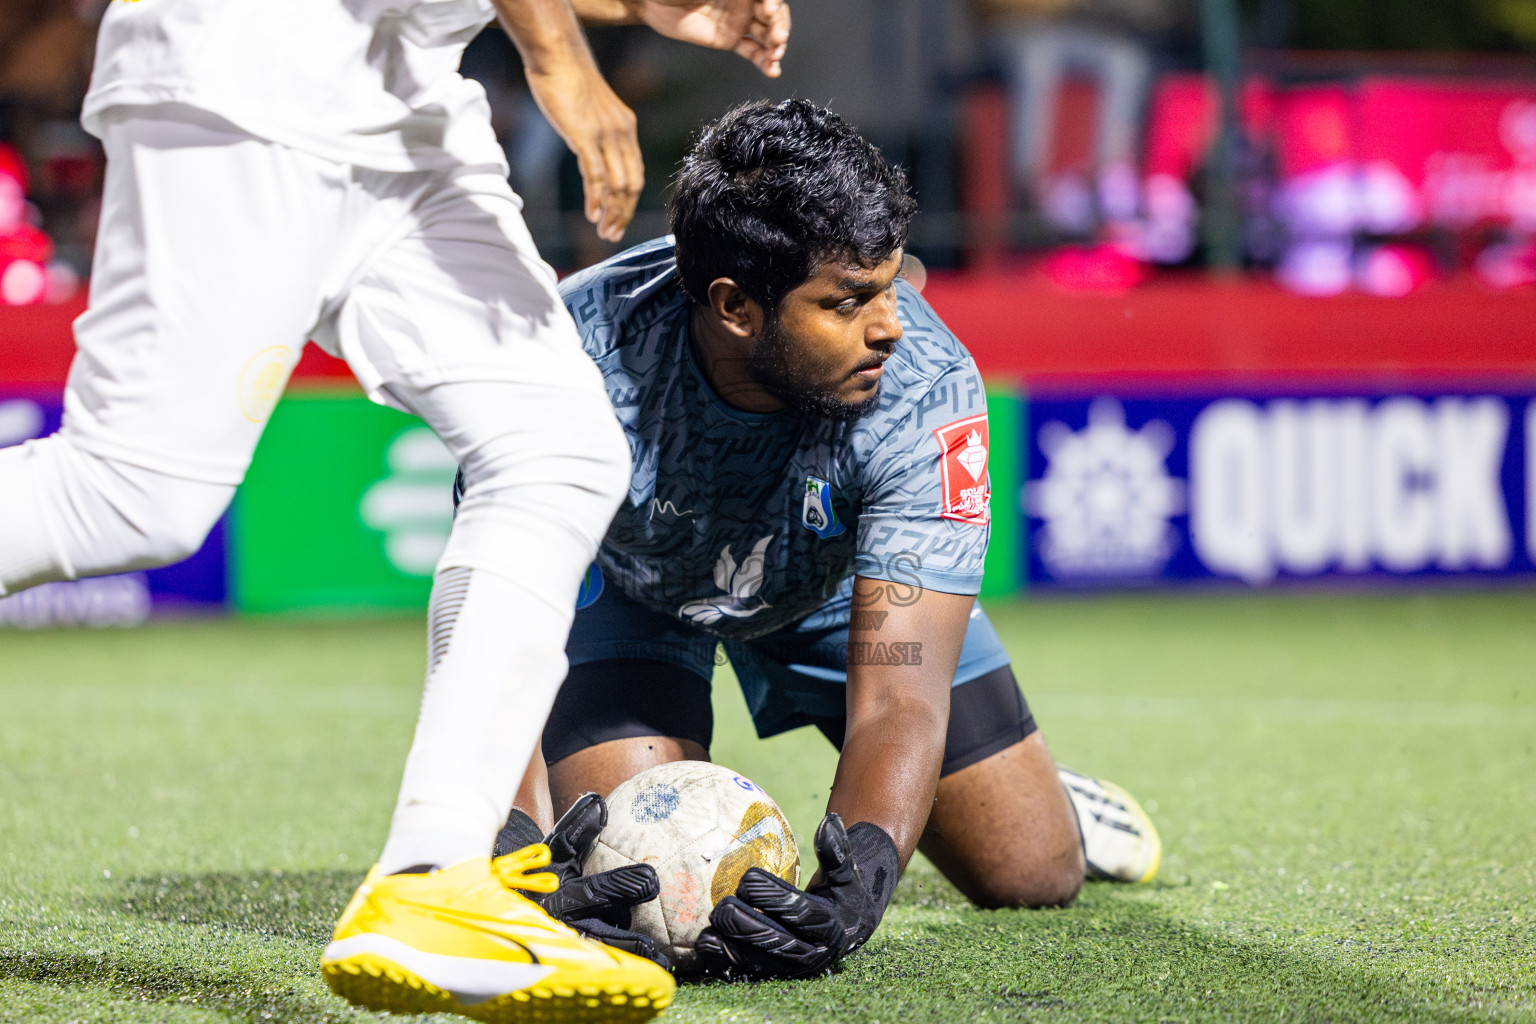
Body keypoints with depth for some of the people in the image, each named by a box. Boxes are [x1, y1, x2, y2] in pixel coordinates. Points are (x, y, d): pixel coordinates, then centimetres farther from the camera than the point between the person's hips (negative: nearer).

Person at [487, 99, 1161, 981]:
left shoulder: (923, 389, -38)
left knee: (1036, 876, -1)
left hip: (840, 573, 1)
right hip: (632, 573, -1)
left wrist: (861, 877, -61)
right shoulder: (581, 355, -40)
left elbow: (898, 697, -41)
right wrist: (518, 849, -57)